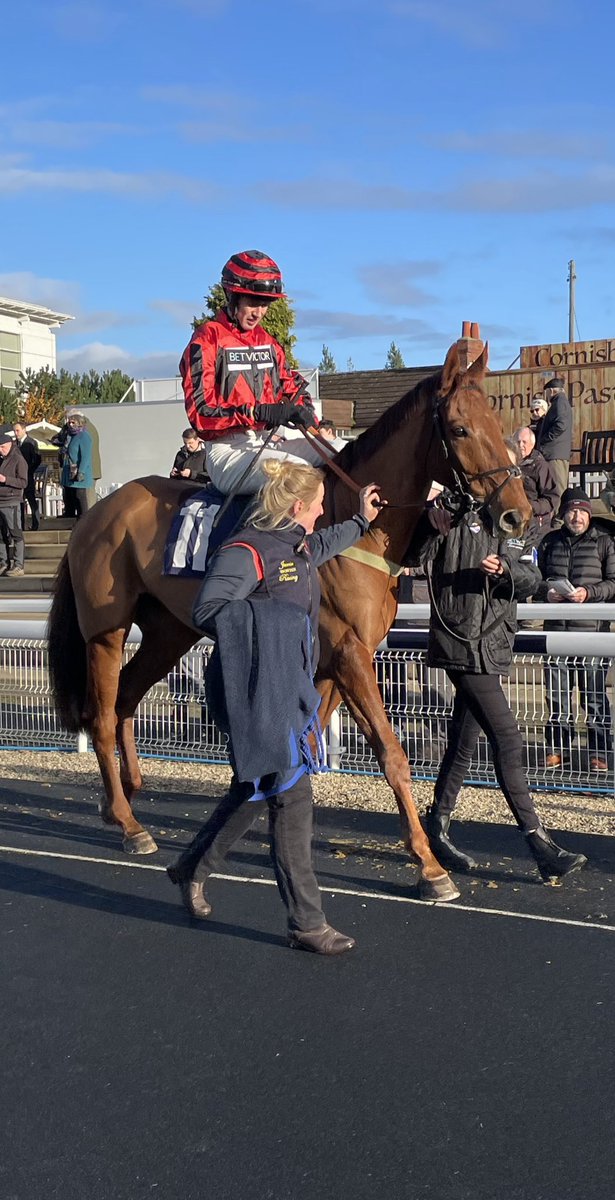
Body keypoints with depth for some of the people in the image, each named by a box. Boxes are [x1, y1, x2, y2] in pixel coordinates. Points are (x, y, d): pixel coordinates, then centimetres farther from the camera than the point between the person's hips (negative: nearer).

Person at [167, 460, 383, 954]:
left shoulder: (298, 546, 12)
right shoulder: (247, 552, -17)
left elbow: (324, 544, 37)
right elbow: (206, 612, -26)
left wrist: (361, 521, 43)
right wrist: (269, 616, -33)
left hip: (288, 688, 10)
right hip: (258, 694, -10)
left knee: (254, 789, 20)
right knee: (291, 796, -7)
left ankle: (193, 869, 39)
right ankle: (306, 923, 2)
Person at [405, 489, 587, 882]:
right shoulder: (457, 513, -3)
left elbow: (532, 582, 1)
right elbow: (419, 554, -13)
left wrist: (507, 570, -19)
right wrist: (431, 524, -30)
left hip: (494, 646, 7)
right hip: (463, 644, -7)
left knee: (464, 743, 13)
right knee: (508, 742, -9)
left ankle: (437, 831, 25)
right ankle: (539, 843, -5)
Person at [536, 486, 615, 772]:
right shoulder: (550, 542, 13)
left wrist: (589, 592, -14)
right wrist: (545, 591, -3)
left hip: (591, 630, -3)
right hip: (556, 627, 3)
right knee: (556, 692, 8)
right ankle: (558, 747, 19)